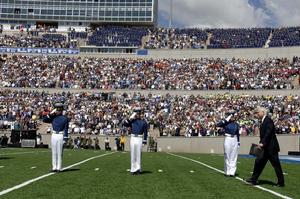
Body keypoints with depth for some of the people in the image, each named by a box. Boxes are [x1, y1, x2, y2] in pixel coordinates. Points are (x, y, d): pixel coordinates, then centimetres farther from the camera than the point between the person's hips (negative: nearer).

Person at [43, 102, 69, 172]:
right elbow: (44, 120, 1)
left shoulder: (65, 118, -2)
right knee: (54, 152, 8)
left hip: (60, 136, -4)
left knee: (59, 152, 0)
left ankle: (59, 168, 7)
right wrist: (50, 114, -6)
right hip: (53, 136, 4)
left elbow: (66, 129, -4)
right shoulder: (53, 117, 9)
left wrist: (65, 139, -9)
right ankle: (54, 167, 15)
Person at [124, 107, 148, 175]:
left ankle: (138, 169, 6)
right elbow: (125, 124, -4)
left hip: (139, 139, -2)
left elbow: (145, 132, 4)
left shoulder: (143, 122, 3)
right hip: (133, 138, 2)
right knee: (133, 154, 5)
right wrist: (130, 118, -13)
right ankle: (133, 169, 11)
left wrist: (144, 141, -1)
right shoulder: (132, 120, 8)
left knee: (138, 154, -1)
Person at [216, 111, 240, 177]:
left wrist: (238, 142, 8)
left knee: (234, 156, 5)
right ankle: (227, 172, 10)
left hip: (235, 140, 4)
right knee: (227, 156, 2)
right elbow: (218, 124, -21)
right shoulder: (226, 123, -3)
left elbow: (238, 134, 14)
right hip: (227, 139, -4)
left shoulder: (236, 124, 9)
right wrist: (226, 119, -17)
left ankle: (232, 172, 12)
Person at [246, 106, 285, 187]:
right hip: (266, 147, 10)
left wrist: (262, 143, -26)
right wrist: (261, 143, 9)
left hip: (271, 147, -9)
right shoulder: (264, 121, 13)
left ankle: (281, 182, 10)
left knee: (276, 165, 0)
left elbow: (268, 133, -24)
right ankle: (254, 179, 11)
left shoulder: (268, 120, -14)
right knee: (259, 161, 7)